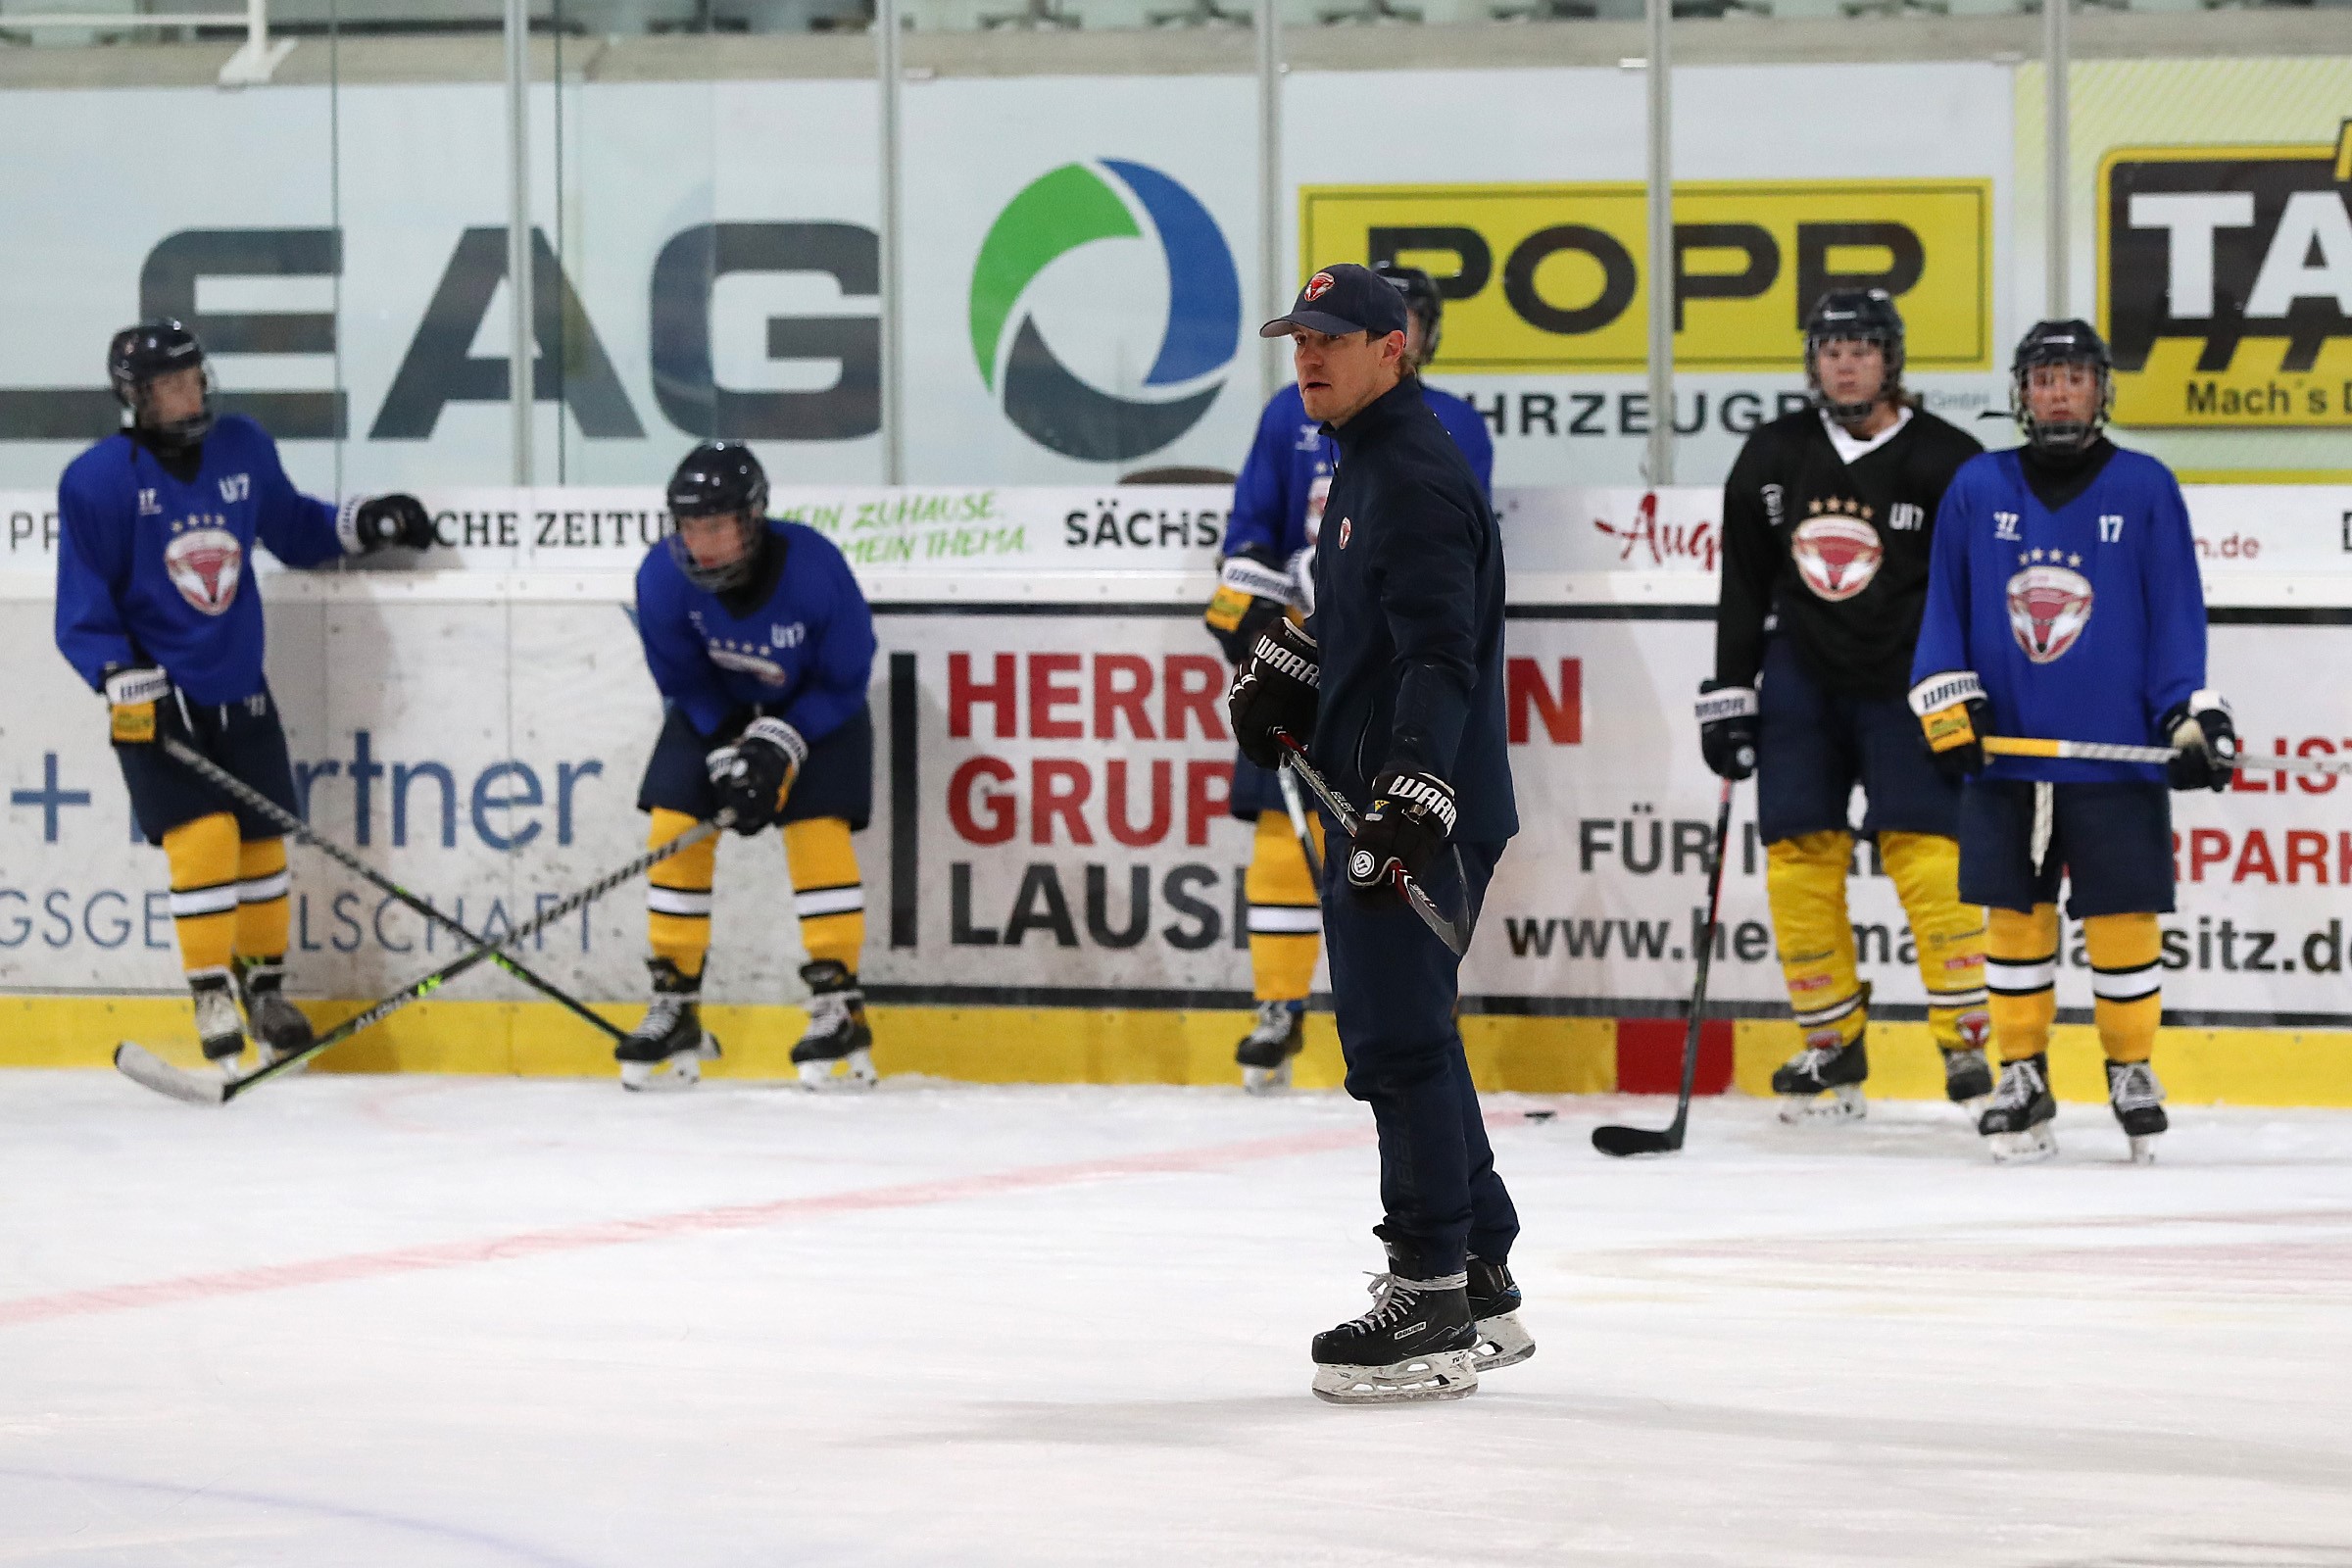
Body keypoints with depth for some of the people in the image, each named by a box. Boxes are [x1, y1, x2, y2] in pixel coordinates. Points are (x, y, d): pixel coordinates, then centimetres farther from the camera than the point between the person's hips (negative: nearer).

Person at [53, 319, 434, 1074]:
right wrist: (130, 686, -18)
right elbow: (83, 613, -9)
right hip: (159, 699, -5)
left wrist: (364, 523, 4)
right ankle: (212, 999, -5)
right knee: (203, 839, -15)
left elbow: (293, 529, 18)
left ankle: (265, 987, 25)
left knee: (261, 840, 8)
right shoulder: (98, 480, -11)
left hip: (241, 692, 5)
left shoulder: (242, 447, 2)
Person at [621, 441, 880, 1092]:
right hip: (716, 706, 3)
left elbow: (844, 679, -20)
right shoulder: (664, 576, -25)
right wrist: (726, 752, -22)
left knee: (818, 831, -18)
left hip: (814, 705, -3)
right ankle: (674, 1010, 1)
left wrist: (782, 745, -28)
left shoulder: (814, 567, -32)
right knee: (675, 830, -9)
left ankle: (840, 1007, -9)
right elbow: (683, 682, -11)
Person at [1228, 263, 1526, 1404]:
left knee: (1396, 1041, -10)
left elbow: (1441, 657, -27)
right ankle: (1483, 1291, 22)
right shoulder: (1366, 464, 17)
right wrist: (1280, 670, 20)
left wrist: (1412, 801, -35)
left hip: (1425, 816, -11)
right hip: (1372, 801, 11)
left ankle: (1433, 1312, -8)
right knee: (1394, 1035, 15)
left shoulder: (1417, 477, -17)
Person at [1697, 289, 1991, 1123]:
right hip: (1800, 674, 4)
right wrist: (1728, 696, 7)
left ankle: (1970, 1037, -8)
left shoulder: (1947, 462, -5)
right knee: (1799, 857, 0)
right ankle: (1833, 1046, 9)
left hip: (1907, 679, -4)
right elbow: (1744, 585, 11)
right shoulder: (1772, 458, 5)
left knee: (1925, 851, -13)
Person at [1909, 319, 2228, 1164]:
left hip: (2118, 755, -2)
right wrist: (1947, 704, -3)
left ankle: (2132, 1070, 17)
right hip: (2005, 755, 2)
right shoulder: (1976, 489, 5)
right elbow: (1943, 608, 8)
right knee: (2015, 919, 5)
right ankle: (2022, 1077, 16)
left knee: (2122, 921, 1)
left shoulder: (2145, 489, 1)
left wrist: (2194, 717, -6)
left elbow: (2176, 615, 2)